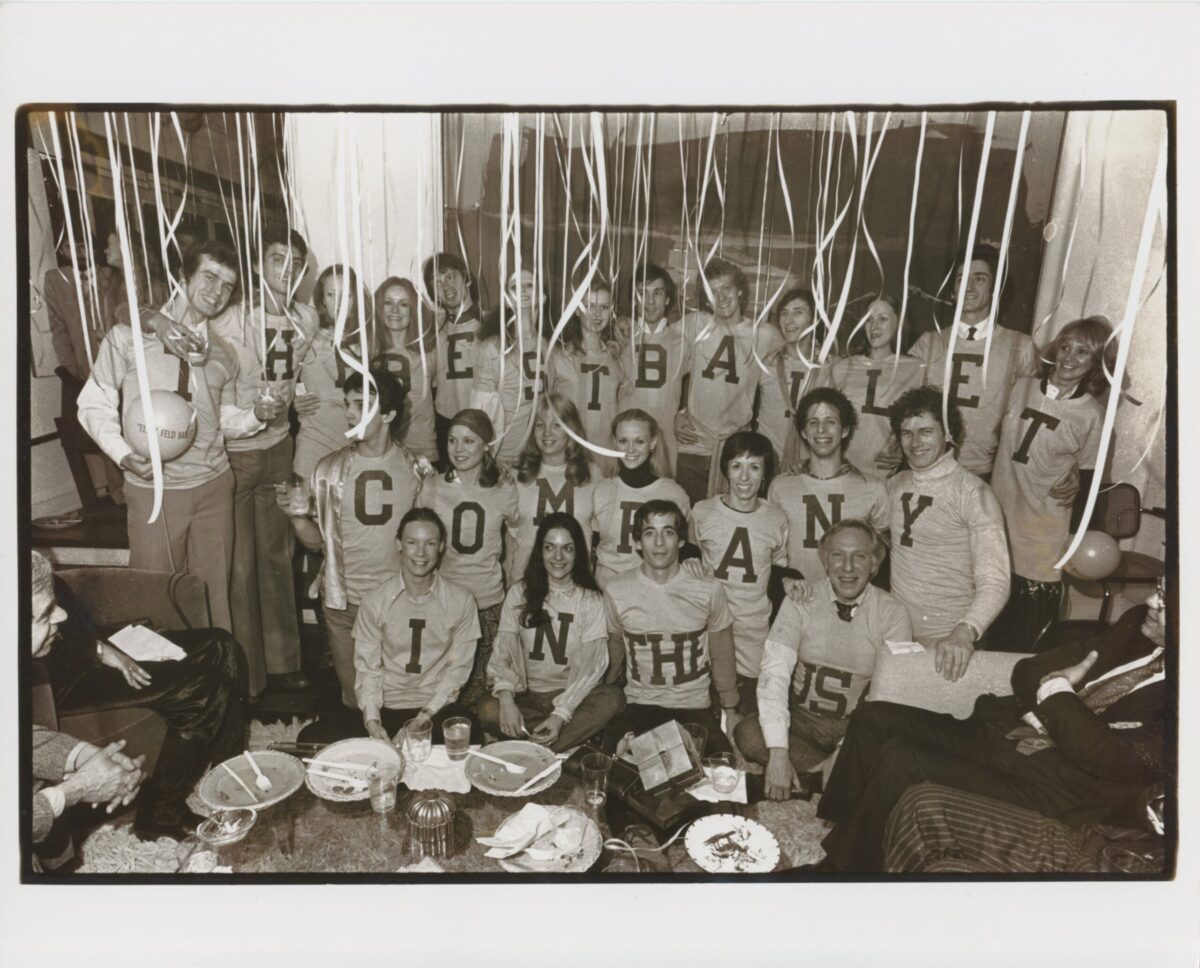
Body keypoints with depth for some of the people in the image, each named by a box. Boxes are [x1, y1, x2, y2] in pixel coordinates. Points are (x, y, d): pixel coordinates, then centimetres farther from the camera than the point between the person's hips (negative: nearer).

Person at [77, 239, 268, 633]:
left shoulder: (223, 354, 10)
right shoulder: (130, 337, -3)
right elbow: (94, 405, -1)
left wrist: (255, 415, -5)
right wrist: (123, 454, -15)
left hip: (214, 486, 4)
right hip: (154, 487, -3)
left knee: (214, 595, 11)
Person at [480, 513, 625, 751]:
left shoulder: (591, 600, 0)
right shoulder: (519, 593, 3)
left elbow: (590, 666, -7)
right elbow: (502, 653, -4)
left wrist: (561, 714, -21)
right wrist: (506, 698, -23)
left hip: (572, 695, 0)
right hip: (527, 695, 1)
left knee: (612, 698, -30)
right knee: (489, 710, -30)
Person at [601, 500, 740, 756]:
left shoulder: (708, 590, -3)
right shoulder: (615, 592, -3)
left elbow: (722, 657, 8)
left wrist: (730, 711, 13)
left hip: (696, 707, 0)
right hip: (638, 706, 0)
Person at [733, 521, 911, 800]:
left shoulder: (892, 614, -7)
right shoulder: (800, 602, -7)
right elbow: (774, 672, -16)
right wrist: (778, 753, -27)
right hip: (802, 719, 2)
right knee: (748, 734, -27)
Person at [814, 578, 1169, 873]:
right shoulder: (1139, 626, 5)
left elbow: (1109, 756, -28)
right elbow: (1029, 669, 10)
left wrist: (1056, 690, -14)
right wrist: (1042, 720, -10)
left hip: (1049, 788, -8)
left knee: (899, 761, -23)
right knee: (873, 719, -1)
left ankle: (842, 866, -2)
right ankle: (828, 831, 8)